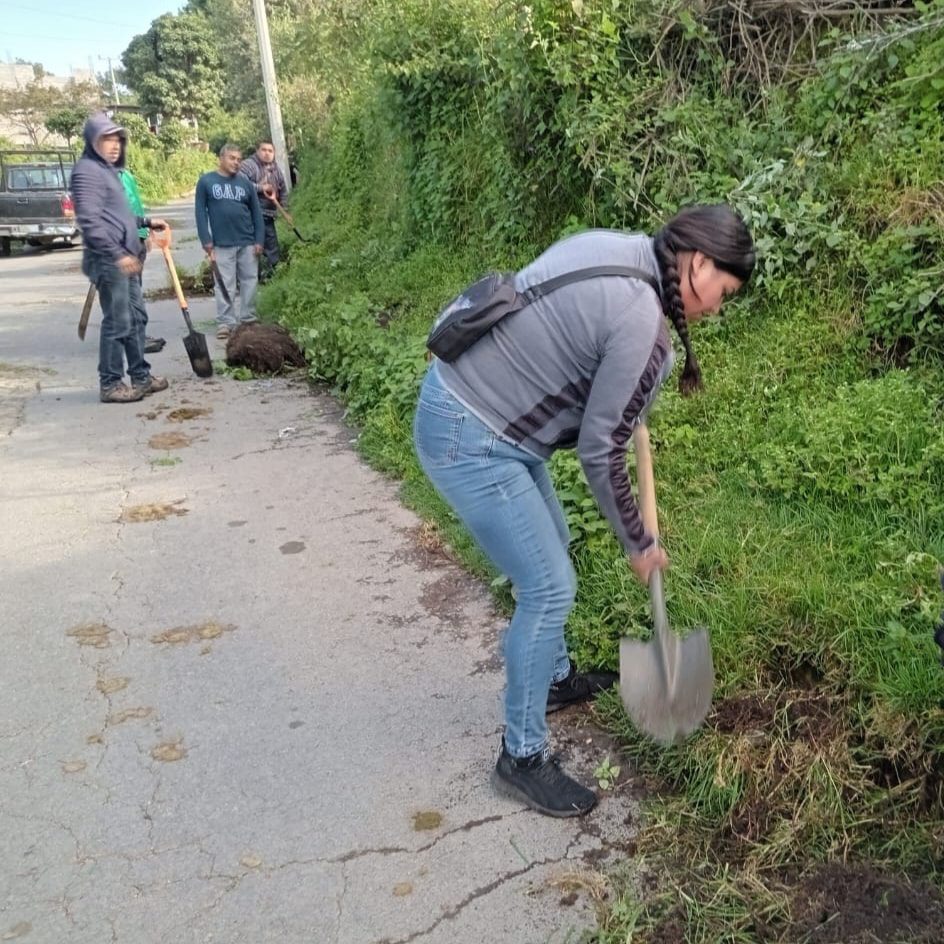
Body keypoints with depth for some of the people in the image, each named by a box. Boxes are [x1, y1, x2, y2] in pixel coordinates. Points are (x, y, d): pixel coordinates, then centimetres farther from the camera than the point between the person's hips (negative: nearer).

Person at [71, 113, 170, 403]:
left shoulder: (108, 170, 20)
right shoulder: (88, 170, -11)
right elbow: (90, 222, -21)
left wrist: (146, 222, 26)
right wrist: (117, 254, -26)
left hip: (124, 258, 10)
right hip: (108, 260, -10)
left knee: (136, 317, 13)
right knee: (117, 322, -7)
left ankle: (140, 376, 23)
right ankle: (110, 384, 1)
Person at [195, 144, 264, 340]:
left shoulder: (245, 183, 7)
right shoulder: (206, 181, 0)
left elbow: (256, 212, 8)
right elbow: (201, 212, -1)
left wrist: (259, 240, 1)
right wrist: (206, 240, -7)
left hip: (247, 242, 3)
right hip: (222, 244, -3)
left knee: (250, 281, 7)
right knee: (224, 285, 0)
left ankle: (249, 319, 18)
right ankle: (225, 322, 4)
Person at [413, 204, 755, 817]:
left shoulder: (615, 246, 4)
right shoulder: (644, 330, -22)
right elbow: (599, 452, -16)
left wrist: (626, 417, 16)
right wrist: (638, 545, -1)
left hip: (459, 393, 10)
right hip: (469, 441, -10)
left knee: (551, 546, 24)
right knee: (551, 588, -4)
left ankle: (555, 678, 45)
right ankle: (523, 759, 12)